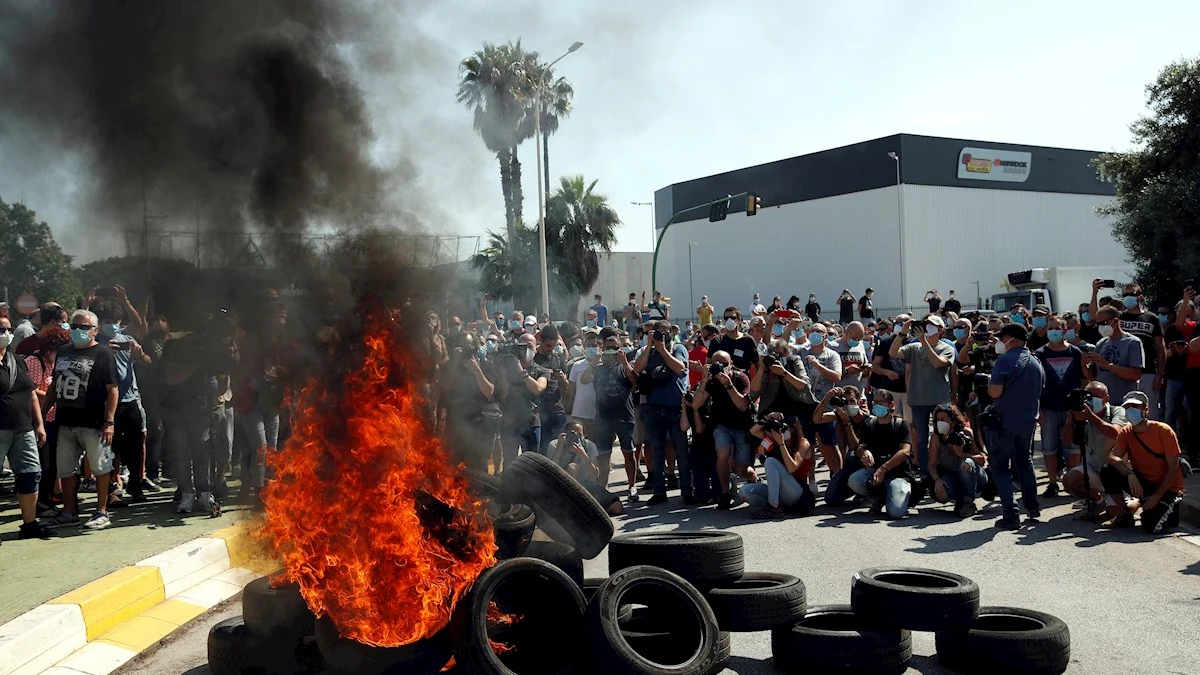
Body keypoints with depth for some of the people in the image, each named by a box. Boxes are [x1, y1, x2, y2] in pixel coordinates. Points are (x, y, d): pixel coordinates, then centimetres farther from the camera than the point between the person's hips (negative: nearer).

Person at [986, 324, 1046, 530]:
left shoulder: (1006, 360, -15)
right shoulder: (1036, 363, 9)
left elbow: (995, 392, -20)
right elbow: (1038, 392, 18)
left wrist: (988, 384, 0)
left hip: (1005, 422, -7)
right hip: (1028, 421, 7)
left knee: (1001, 467, 1)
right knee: (1024, 461, 24)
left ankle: (1011, 515, -5)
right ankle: (1032, 506, 29)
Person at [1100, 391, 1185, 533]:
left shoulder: (1163, 431, -15)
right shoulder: (1126, 432, -3)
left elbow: (1173, 468, -15)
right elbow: (1113, 457, -17)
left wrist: (1156, 496, -21)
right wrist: (1130, 474, -37)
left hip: (1167, 488, -4)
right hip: (1142, 484, 4)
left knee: (1152, 527, -26)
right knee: (1107, 473, -21)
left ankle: (1170, 508, 10)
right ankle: (1124, 516, -2)